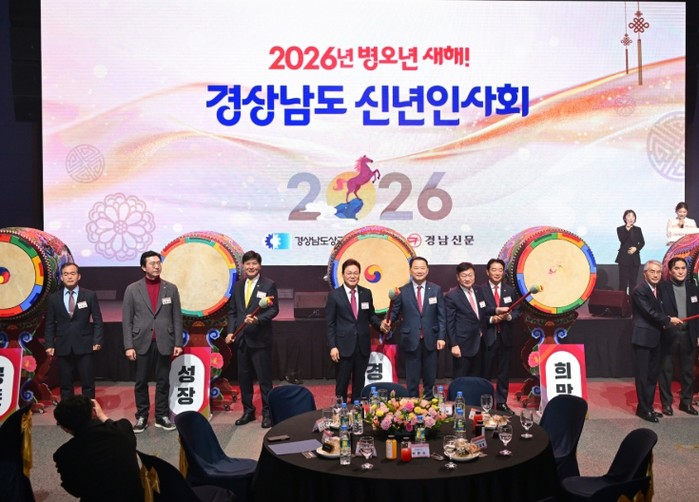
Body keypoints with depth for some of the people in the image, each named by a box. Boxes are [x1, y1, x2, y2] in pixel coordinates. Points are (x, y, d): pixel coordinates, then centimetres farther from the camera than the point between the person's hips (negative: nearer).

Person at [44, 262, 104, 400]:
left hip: (84, 346, -2)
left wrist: (97, 341, -8)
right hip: (63, 347, 2)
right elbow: (50, 324, 8)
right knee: (65, 385, 8)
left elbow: (97, 320, 1)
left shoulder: (90, 295, 1)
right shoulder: (54, 298, 6)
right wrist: (49, 345, 0)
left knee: (88, 384, 3)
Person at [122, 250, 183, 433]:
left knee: (163, 382, 7)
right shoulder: (133, 289, 2)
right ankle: (141, 417, 17)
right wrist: (128, 346, -6)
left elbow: (177, 318, 5)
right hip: (142, 343, -1)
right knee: (141, 382, 6)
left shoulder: (171, 288, 5)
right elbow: (127, 320, 1)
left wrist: (178, 343, 0)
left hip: (164, 343, 1)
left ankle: (162, 416, 17)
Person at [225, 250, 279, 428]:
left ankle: (267, 413, 12)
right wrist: (230, 331, 0)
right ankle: (248, 411, 24)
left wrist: (257, 319, -23)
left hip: (260, 339, -5)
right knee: (244, 378, 11)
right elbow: (232, 311, 13)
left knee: (264, 378, 1)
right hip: (241, 339, 5)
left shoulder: (269, 285, -2)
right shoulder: (237, 286, 12)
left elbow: (274, 309, -8)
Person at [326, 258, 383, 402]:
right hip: (343, 346, -3)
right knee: (342, 383, 6)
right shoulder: (334, 295, -4)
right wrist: (332, 346, -10)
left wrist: (380, 324, -8)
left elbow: (371, 315, 13)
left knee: (359, 382, 14)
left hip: (363, 345, 3)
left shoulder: (366, 293, 5)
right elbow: (330, 323, -5)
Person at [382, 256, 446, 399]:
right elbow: (395, 311, 1)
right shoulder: (402, 291, 0)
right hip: (411, 340, -1)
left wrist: (441, 337, -2)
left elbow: (441, 316, 4)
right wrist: (387, 321, -21)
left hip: (430, 340, 1)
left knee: (430, 377, 11)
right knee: (412, 379, 6)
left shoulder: (436, 290, 4)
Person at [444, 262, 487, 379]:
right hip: (462, 345, -6)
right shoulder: (451, 296, -13)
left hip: (477, 343, 6)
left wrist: (482, 331, 10)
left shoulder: (479, 291, 6)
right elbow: (449, 323, -13)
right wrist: (454, 345, -16)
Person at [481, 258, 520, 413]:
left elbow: (516, 311, 8)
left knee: (503, 372, 11)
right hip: (487, 336, -3)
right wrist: (491, 318, -21)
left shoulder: (510, 290, 9)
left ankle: (501, 402, 22)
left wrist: (509, 316, -13)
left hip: (505, 336, 4)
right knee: (484, 372, 5)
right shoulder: (480, 290, -4)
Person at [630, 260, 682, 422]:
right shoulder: (639, 291, -14)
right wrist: (669, 320, -8)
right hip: (643, 338, -8)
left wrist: (665, 321, -5)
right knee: (643, 375, -1)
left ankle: (648, 406, 23)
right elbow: (651, 313, -18)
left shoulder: (658, 290, 13)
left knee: (653, 375, 13)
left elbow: (658, 312, 14)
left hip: (655, 338, 8)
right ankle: (643, 409, 8)